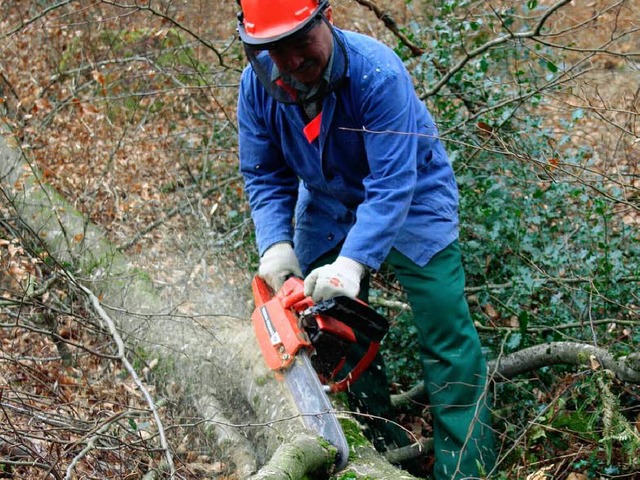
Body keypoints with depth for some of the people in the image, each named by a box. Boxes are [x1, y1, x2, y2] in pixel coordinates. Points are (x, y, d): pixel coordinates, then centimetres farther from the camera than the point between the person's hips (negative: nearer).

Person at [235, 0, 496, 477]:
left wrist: (353, 262, -48)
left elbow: (391, 183, -38)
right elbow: (264, 176, -9)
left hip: (411, 194, -5)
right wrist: (275, 244, -25)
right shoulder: (257, 84, -18)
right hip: (326, 203, 5)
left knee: (446, 331, -11)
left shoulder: (377, 72, -35)